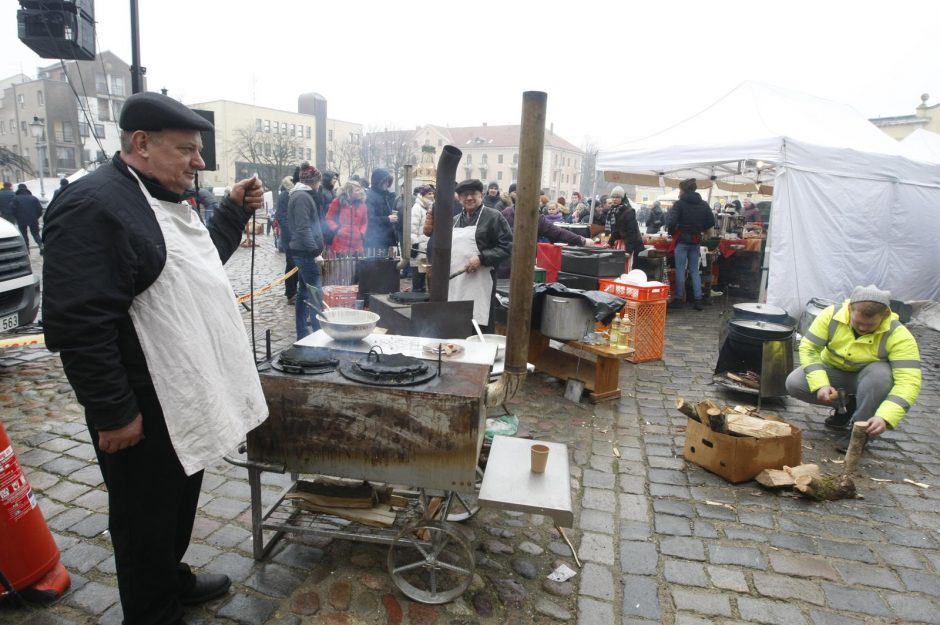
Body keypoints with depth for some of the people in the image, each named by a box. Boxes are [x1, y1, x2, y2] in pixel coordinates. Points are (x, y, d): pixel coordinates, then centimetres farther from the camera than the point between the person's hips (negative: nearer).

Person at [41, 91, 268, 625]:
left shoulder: (162, 200, 11)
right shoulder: (95, 205, -20)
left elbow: (200, 261, 25)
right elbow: (77, 322, -25)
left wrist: (236, 210, 12)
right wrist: (114, 412, -22)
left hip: (185, 395, 10)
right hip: (145, 407, -9)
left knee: (180, 501, 24)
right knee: (147, 517, 10)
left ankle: (174, 580, 45)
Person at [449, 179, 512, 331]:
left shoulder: (493, 217, -1)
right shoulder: (455, 220, 18)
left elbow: (507, 247, -8)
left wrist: (481, 258, -17)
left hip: (479, 285, -6)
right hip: (455, 285, 6)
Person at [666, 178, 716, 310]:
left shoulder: (679, 204, -11)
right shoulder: (704, 204, 6)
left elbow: (671, 222, -19)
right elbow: (711, 222, 9)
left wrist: (671, 231, -1)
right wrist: (700, 230, 17)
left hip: (682, 240, -5)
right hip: (696, 241, 5)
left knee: (680, 270, 1)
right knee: (694, 270, 10)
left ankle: (678, 299, 3)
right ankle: (698, 300, 9)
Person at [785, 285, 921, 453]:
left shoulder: (898, 335, -28)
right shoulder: (832, 314, -23)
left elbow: (909, 382, -33)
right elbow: (808, 348, -19)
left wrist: (884, 417, -47)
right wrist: (821, 384, -33)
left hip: (869, 377, -2)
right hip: (833, 372, 2)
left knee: (881, 373, -37)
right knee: (794, 383, -24)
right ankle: (847, 405, 5)